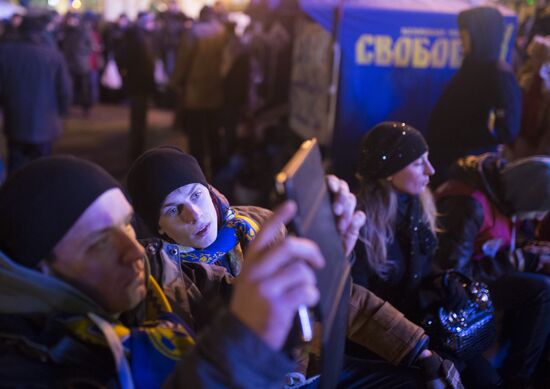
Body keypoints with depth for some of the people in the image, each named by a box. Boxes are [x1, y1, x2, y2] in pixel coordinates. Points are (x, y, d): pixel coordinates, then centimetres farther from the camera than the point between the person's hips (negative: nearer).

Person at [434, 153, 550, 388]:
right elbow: (452, 271, -27)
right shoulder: (469, 205, -28)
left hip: (477, 274, 9)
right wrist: (511, 263, -20)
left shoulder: (501, 187, -1)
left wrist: (526, 256, -3)